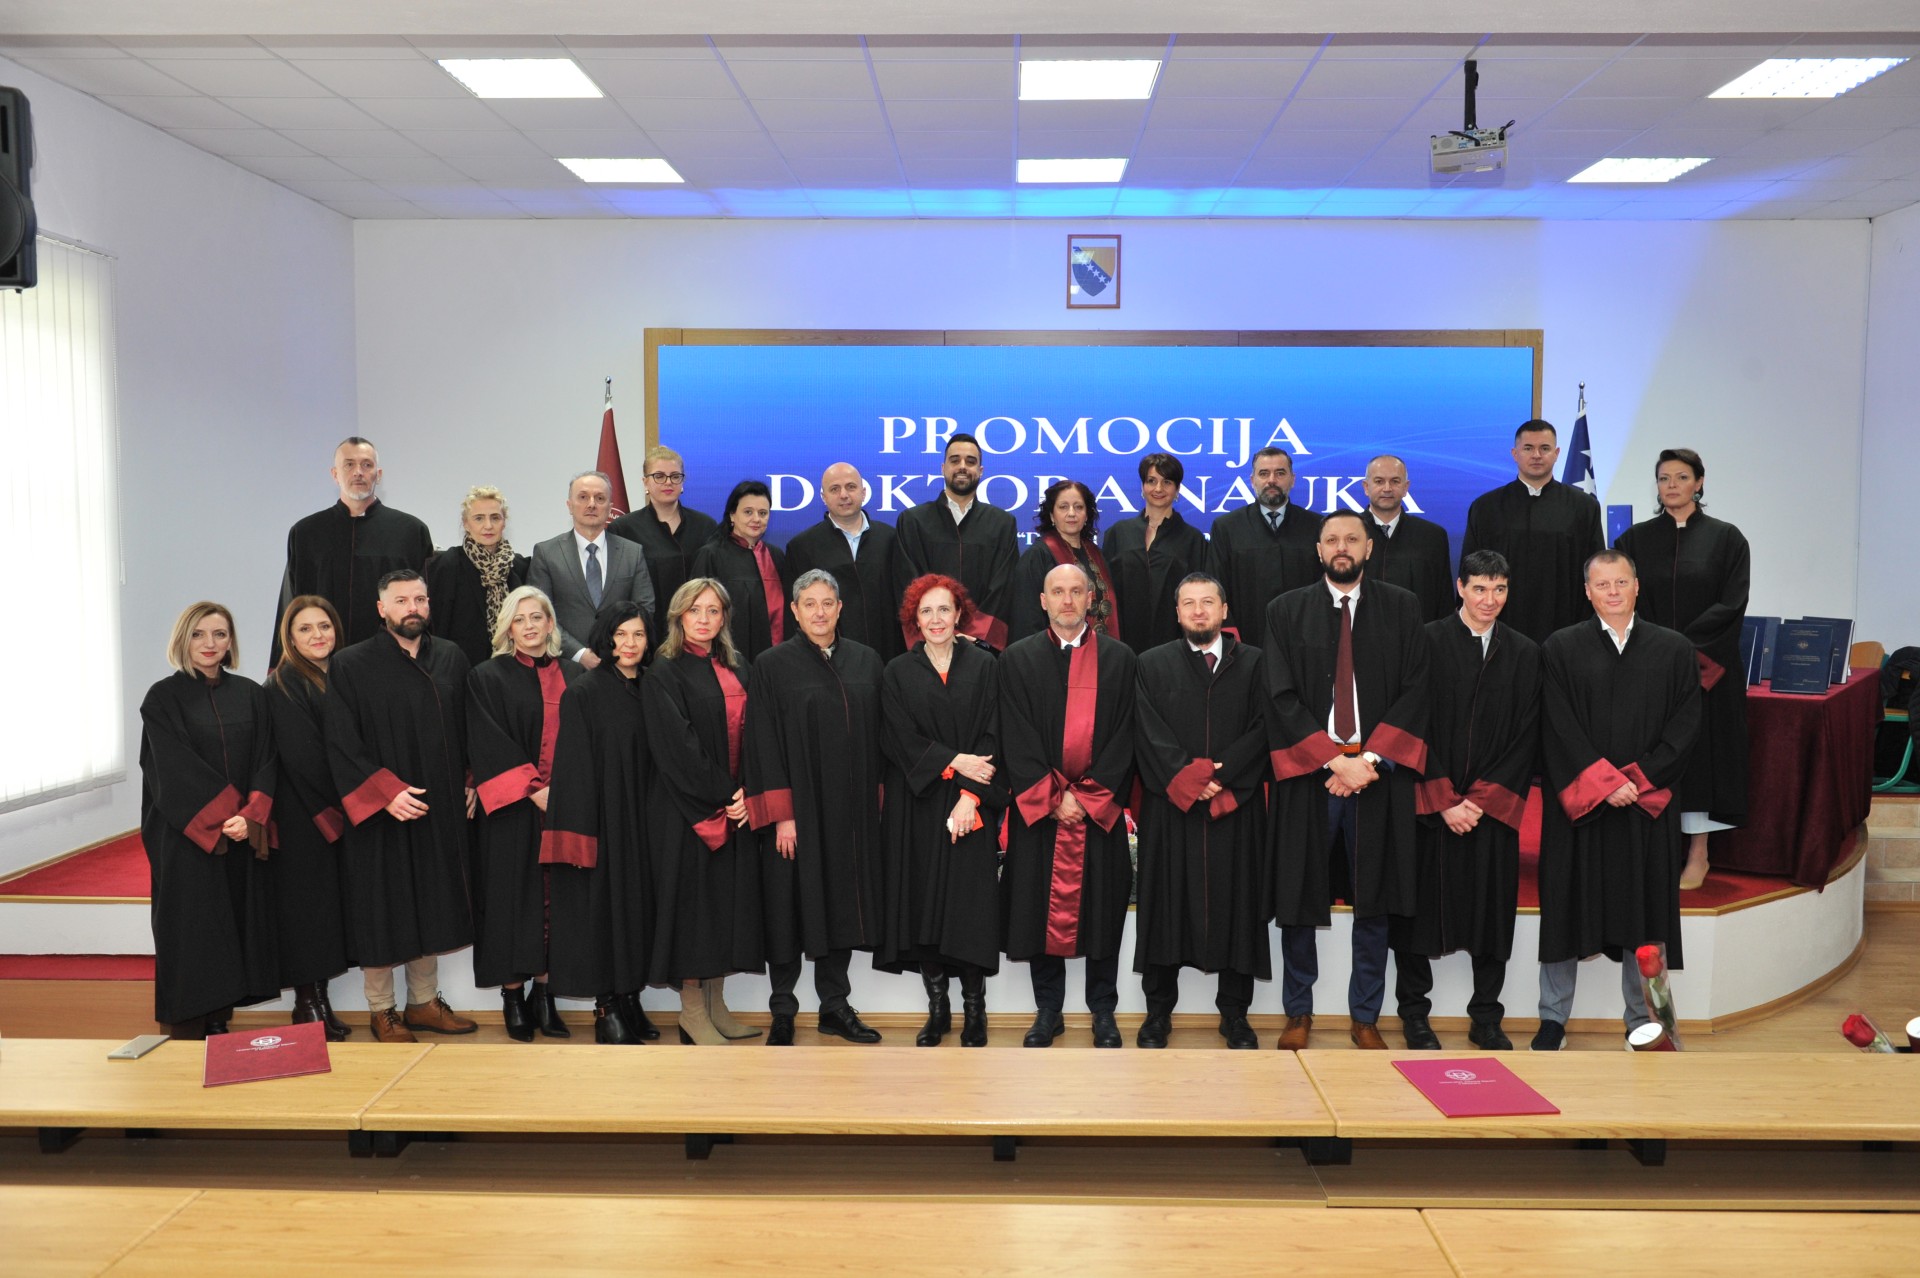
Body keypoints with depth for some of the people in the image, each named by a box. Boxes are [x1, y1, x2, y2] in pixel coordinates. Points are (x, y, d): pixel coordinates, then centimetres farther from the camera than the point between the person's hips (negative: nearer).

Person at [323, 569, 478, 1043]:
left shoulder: (451, 658, 6)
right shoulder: (350, 665, -7)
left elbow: (464, 727, 14)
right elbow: (341, 744, -11)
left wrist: (469, 783, 5)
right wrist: (386, 793, -19)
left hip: (441, 810, 4)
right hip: (380, 813, -4)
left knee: (431, 908, 13)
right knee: (382, 911, 5)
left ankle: (423, 1001, 27)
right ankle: (381, 1011, 20)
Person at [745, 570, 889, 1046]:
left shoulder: (867, 662, 6)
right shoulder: (772, 666, -3)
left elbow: (877, 737, 10)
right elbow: (765, 744, -7)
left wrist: (876, 801, 4)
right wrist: (782, 814, -13)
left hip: (852, 810, 3)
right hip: (797, 808, -3)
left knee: (842, 905, 10)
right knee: (792, 909, 3)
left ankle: (835, 1006, 23)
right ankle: (782, 1014, 17)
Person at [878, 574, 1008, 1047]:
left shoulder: (984, 666, 4)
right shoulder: (898, 673, 7)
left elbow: (992, 737, -3)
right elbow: (902, 740, -2)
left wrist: (970, 795, -14)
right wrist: (954, 761, -13)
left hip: (972, 806, -1)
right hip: (919, 806, 1)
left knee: (971, 902, -3)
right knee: (924, 903, 2)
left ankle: (974, 1009, 8)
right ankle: (937, 1008, 14)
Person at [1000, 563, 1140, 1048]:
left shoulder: (1120, 659, 4)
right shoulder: (1018, 659, 4)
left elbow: (1124, 736, -1)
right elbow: (1017, 740, -2)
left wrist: (1087, 797, -9)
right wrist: (1053, 799, -10)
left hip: (1100, 806, 0)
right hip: (1037, 806, 0)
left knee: (1102, 908, 5)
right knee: (1041, 908, 4)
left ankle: (1103, 1012, 20)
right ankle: (1047, 1011, 18)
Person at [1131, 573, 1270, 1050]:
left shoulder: (1253, 663, 8)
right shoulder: (1153, 664, 8)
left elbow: (1261, 728, -1)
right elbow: (1151, 733, -2)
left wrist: (1220, 776, -12)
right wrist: (1186, 777, -14)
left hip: (1235, 807, 0)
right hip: (1169, 805, 0)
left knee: (1235, 904, 4)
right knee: (1166, 903, 3)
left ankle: (1235, 1014, 17)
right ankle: (1158, 1011, 14)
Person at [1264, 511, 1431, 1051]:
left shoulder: (1402, 609, 7)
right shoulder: (1286, 612, 3)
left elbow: (1414, 691, 0)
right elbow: (1283, 697, -3)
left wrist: (1368, 758, -11)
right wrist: (1336, 760, -12)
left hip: (1378, 774, 1)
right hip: (1306, 773, -1)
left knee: (1374, 901, 7)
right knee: (1298, 897, 5)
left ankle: (1366, 1016, 21)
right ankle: (1298, 1012, 20)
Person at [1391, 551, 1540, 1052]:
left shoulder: (1525, 653, 6)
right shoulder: (1428, 642, -2)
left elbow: (1526, 738, 2)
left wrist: (1482, 799, -7)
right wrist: (1444, 800, -11)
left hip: (1493, 804, 2)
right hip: (1430, 801, -2)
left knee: (1493, 908, 7)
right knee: (1421, 902, 3)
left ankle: (1486, 1019, 20)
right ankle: (1414, 1012, 17)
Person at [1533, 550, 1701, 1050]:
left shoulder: (1674, 650, 6)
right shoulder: (1560, 649, 1)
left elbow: (1685, 725, 1)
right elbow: (1560, 729, -5)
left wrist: (1638, 778, -10)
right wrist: (1604, 782, -13)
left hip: (1648, 804, 1)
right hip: (1578, 804, -1)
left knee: (1643, 911, 6)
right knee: (1566, 909, 4)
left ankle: (1641, 1022, 20)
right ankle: (1553, 1020, 15)